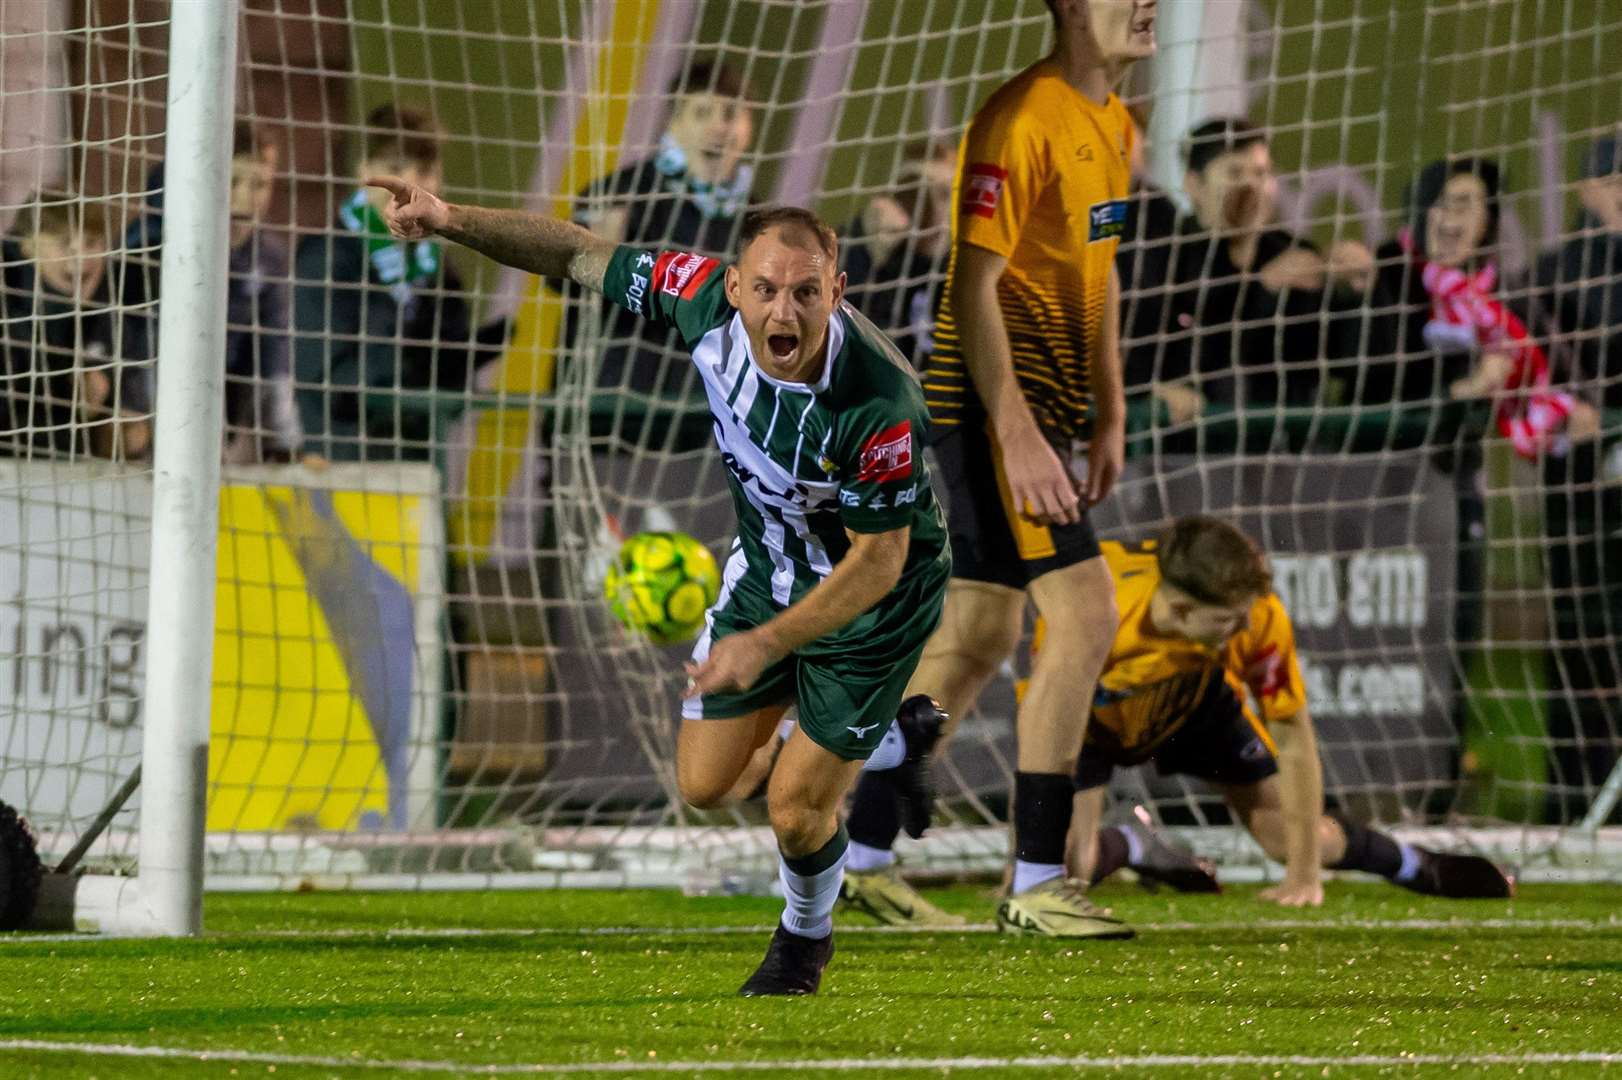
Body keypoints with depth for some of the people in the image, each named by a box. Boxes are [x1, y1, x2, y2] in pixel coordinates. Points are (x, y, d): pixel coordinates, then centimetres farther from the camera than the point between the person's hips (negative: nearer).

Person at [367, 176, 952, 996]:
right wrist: (450, 220, -21)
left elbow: (878, 560, -28)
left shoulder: (877, 401, -38)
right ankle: (897, 737, 36)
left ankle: (806, 937, 33)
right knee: (703, 784, 9)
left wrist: (765, 643, -33)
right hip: (766, 562, 6)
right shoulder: (706, 298, -25)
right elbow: (580, 256, -10)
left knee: (795, 811, -4)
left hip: (872, 592, -6)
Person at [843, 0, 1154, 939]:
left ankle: (865, 856, 22)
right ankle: (1036, 886, -9)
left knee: (982, 633, 12)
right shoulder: (1022, 121, -17)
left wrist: (1109, 418, 18)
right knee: (1086, 618, -13)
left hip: (1046, 404, 10)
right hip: (993, 404, -10)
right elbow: (973, 283, -20)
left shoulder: (1117, 124, 13)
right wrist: (1017, 435, -24)